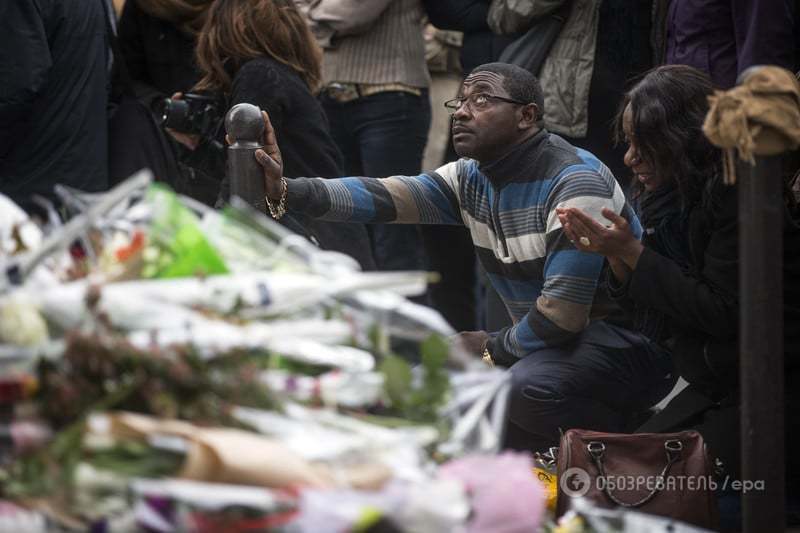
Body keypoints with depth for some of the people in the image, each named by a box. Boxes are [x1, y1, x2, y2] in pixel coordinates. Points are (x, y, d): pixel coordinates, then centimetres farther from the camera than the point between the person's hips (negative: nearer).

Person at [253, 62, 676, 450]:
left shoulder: (575, 184, -21)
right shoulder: (471, 179, 3)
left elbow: (562, 313, -26)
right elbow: (378, 197, -13)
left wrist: (490, 349, -10)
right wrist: (284, 192, -28)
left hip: (626, 339, -9)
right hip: (546, 340, 9)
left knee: (528, 386, -36)